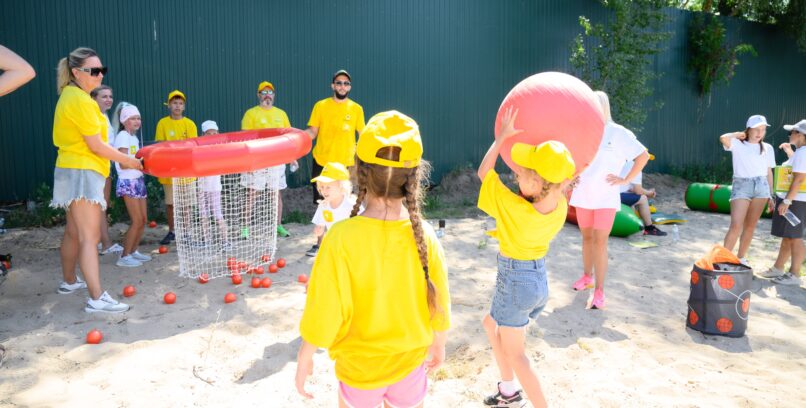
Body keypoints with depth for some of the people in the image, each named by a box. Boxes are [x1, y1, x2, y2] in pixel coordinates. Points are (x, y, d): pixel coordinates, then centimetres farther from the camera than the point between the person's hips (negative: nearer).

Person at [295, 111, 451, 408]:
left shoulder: (342, 238, -27)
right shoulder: (424, 235, -17)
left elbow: (323, 311, -21)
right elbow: (439, 304, -6)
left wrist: (304, 360, -3)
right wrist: (439, 346, 13)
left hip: (360, 366, -2)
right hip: (411, 361, 2)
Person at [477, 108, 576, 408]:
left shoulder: (513, 208, -31)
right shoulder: (560, 207, -15)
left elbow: (483, 171, -16)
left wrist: (503, 136, -13)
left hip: (514, 281, -7)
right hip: (538, 276, 7)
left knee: (515, 354, 11)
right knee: (491, 324, 29)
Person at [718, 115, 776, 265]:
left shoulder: (767, 148, 12)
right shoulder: (738, 144, -1)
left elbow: (769, 172, 15)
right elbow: (723, 138, -24)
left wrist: (771, 196, 14)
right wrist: (738, 134, -3)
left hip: (761, 187, 4)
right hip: (741, 186, -4)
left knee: (750, 226, 8)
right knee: (736, 226, -14)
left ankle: (741, 258, 20)